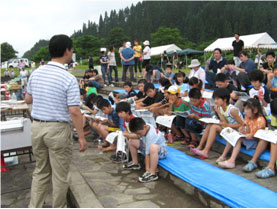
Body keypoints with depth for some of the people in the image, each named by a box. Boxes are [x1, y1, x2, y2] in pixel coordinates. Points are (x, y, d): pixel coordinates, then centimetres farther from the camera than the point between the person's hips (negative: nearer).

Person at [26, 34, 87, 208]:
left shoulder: (36, 73, 2)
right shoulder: (69, 79, -17)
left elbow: (28, 99, 13)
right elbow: (74, 112, -19)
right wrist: (82, 136, -11)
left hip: (37, 127, 6)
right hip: (58, 129, -6)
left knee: (40, 171, 20)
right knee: (60, 175, 11)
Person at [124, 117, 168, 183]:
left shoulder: (151, 135, -36)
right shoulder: (145, 127, -13)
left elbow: (148, 153, -33)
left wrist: (147, 168, -29)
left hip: (161, 151, -9)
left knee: (153, 147, -46)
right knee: (131, 142, 7)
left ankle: (152, 173, -32)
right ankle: (135, 163, 19)